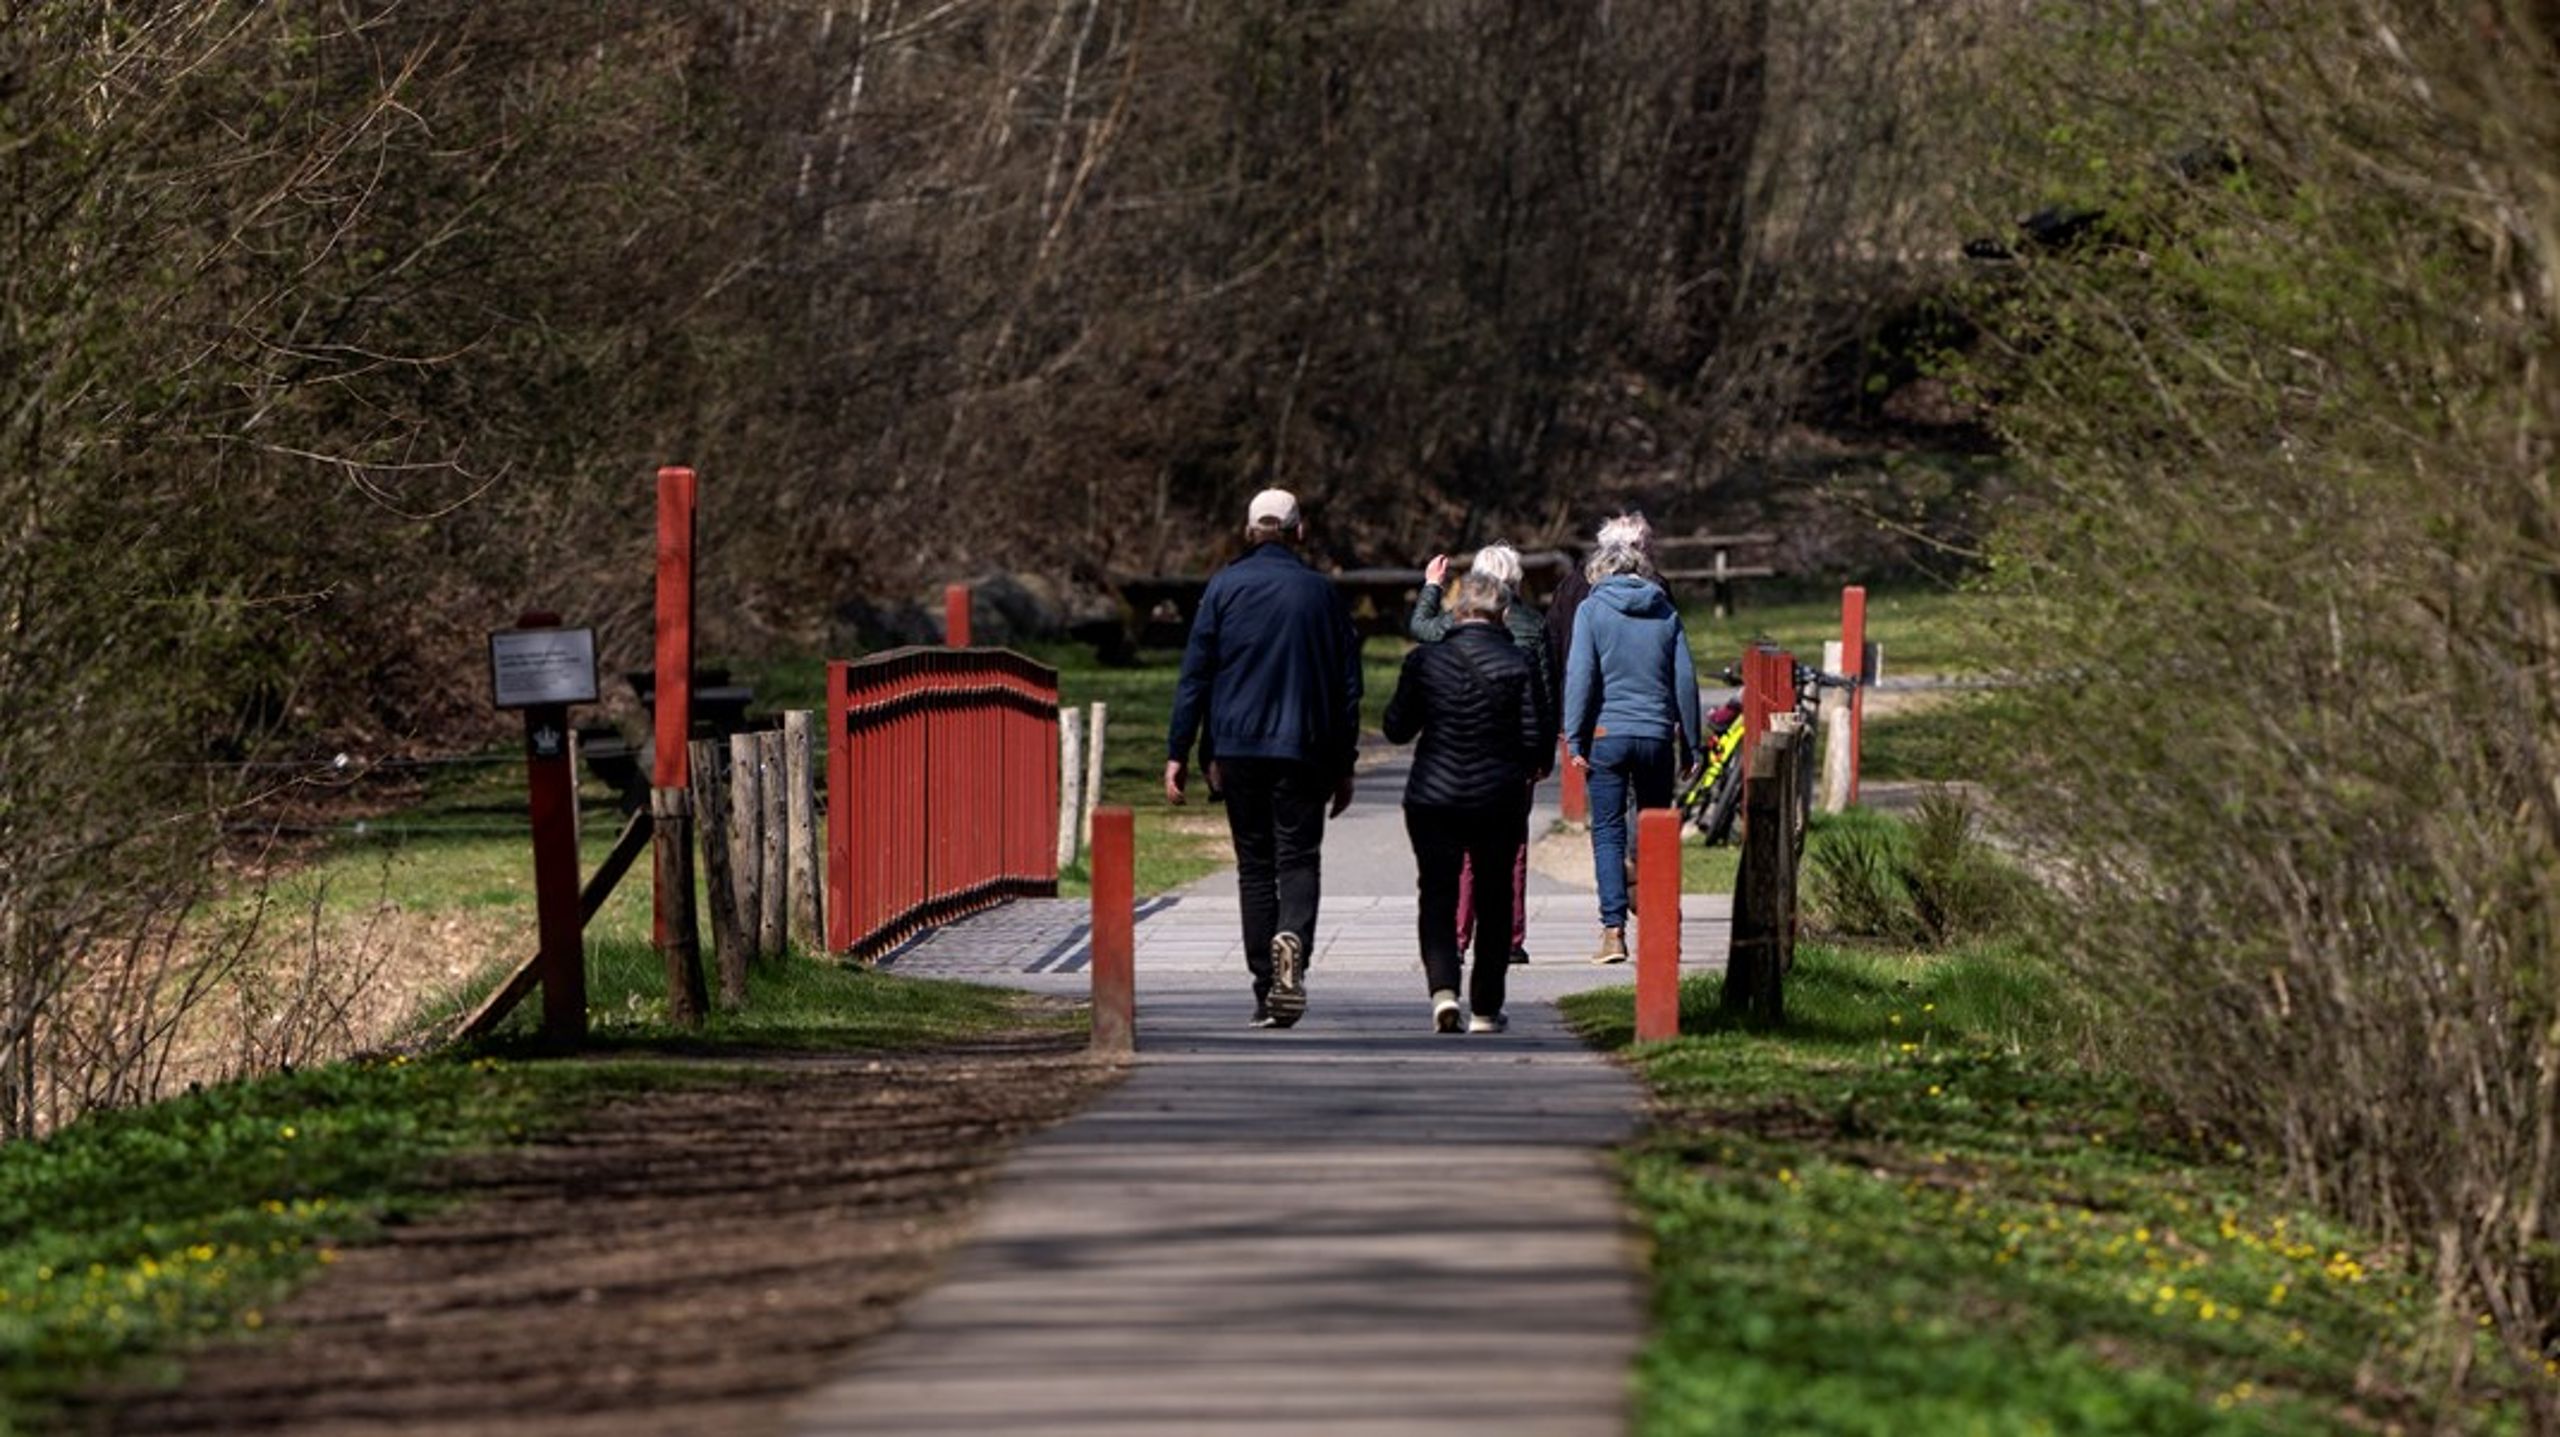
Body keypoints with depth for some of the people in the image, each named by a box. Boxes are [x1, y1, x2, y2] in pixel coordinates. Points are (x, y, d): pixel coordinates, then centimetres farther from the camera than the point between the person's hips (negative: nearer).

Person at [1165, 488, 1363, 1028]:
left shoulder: (1224, 587, 1)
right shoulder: (1323, 593, 5)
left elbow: (1195, 674, -1)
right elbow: (1348, 685, 8)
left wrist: (1179, 752, 3)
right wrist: (1344, 765, 14)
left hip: (1238, 747, 0)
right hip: (1305, 750, 0)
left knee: (1255, 865, 7)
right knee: (1299, 856, 1)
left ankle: (1266, 992, 5)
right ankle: (1293, 940, -30)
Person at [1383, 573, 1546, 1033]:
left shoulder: (1424, 661, -5)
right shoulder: (1518, 665, -7)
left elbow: (1397, 728, 2)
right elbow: (1535, 740, -7)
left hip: (1433, 798, 0)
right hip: (1500, 800, 0)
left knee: (1437, 895, 4)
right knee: (1493, 901, 13)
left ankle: (1443, 988, -19)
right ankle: (1485, 1008, 16)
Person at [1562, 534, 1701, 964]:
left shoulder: (1592, 610, 0)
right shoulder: (1664, 611, 8)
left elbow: (1580, 676, -7)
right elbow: (1685, 678, 8)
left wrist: (1575, 738, -4)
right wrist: (1690, 742, 13)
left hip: (1608, 734, -3)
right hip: (1657, 735, 3)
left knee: (1608, 832, 0)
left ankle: (1614, 929, -10)